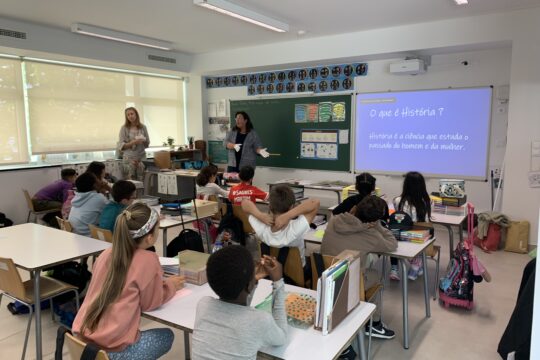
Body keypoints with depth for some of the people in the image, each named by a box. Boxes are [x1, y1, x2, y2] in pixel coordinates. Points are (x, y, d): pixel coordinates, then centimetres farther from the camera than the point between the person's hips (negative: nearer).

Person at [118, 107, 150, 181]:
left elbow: (147, 143, 13)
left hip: (141, 158, 2)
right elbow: (120, 146, -5)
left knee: (142, 181, 0)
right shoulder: (124, 128, 0)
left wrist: (143, 141, -8)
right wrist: (133, 143, -18)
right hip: (129, 158, -2)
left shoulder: (143, 127, 7)